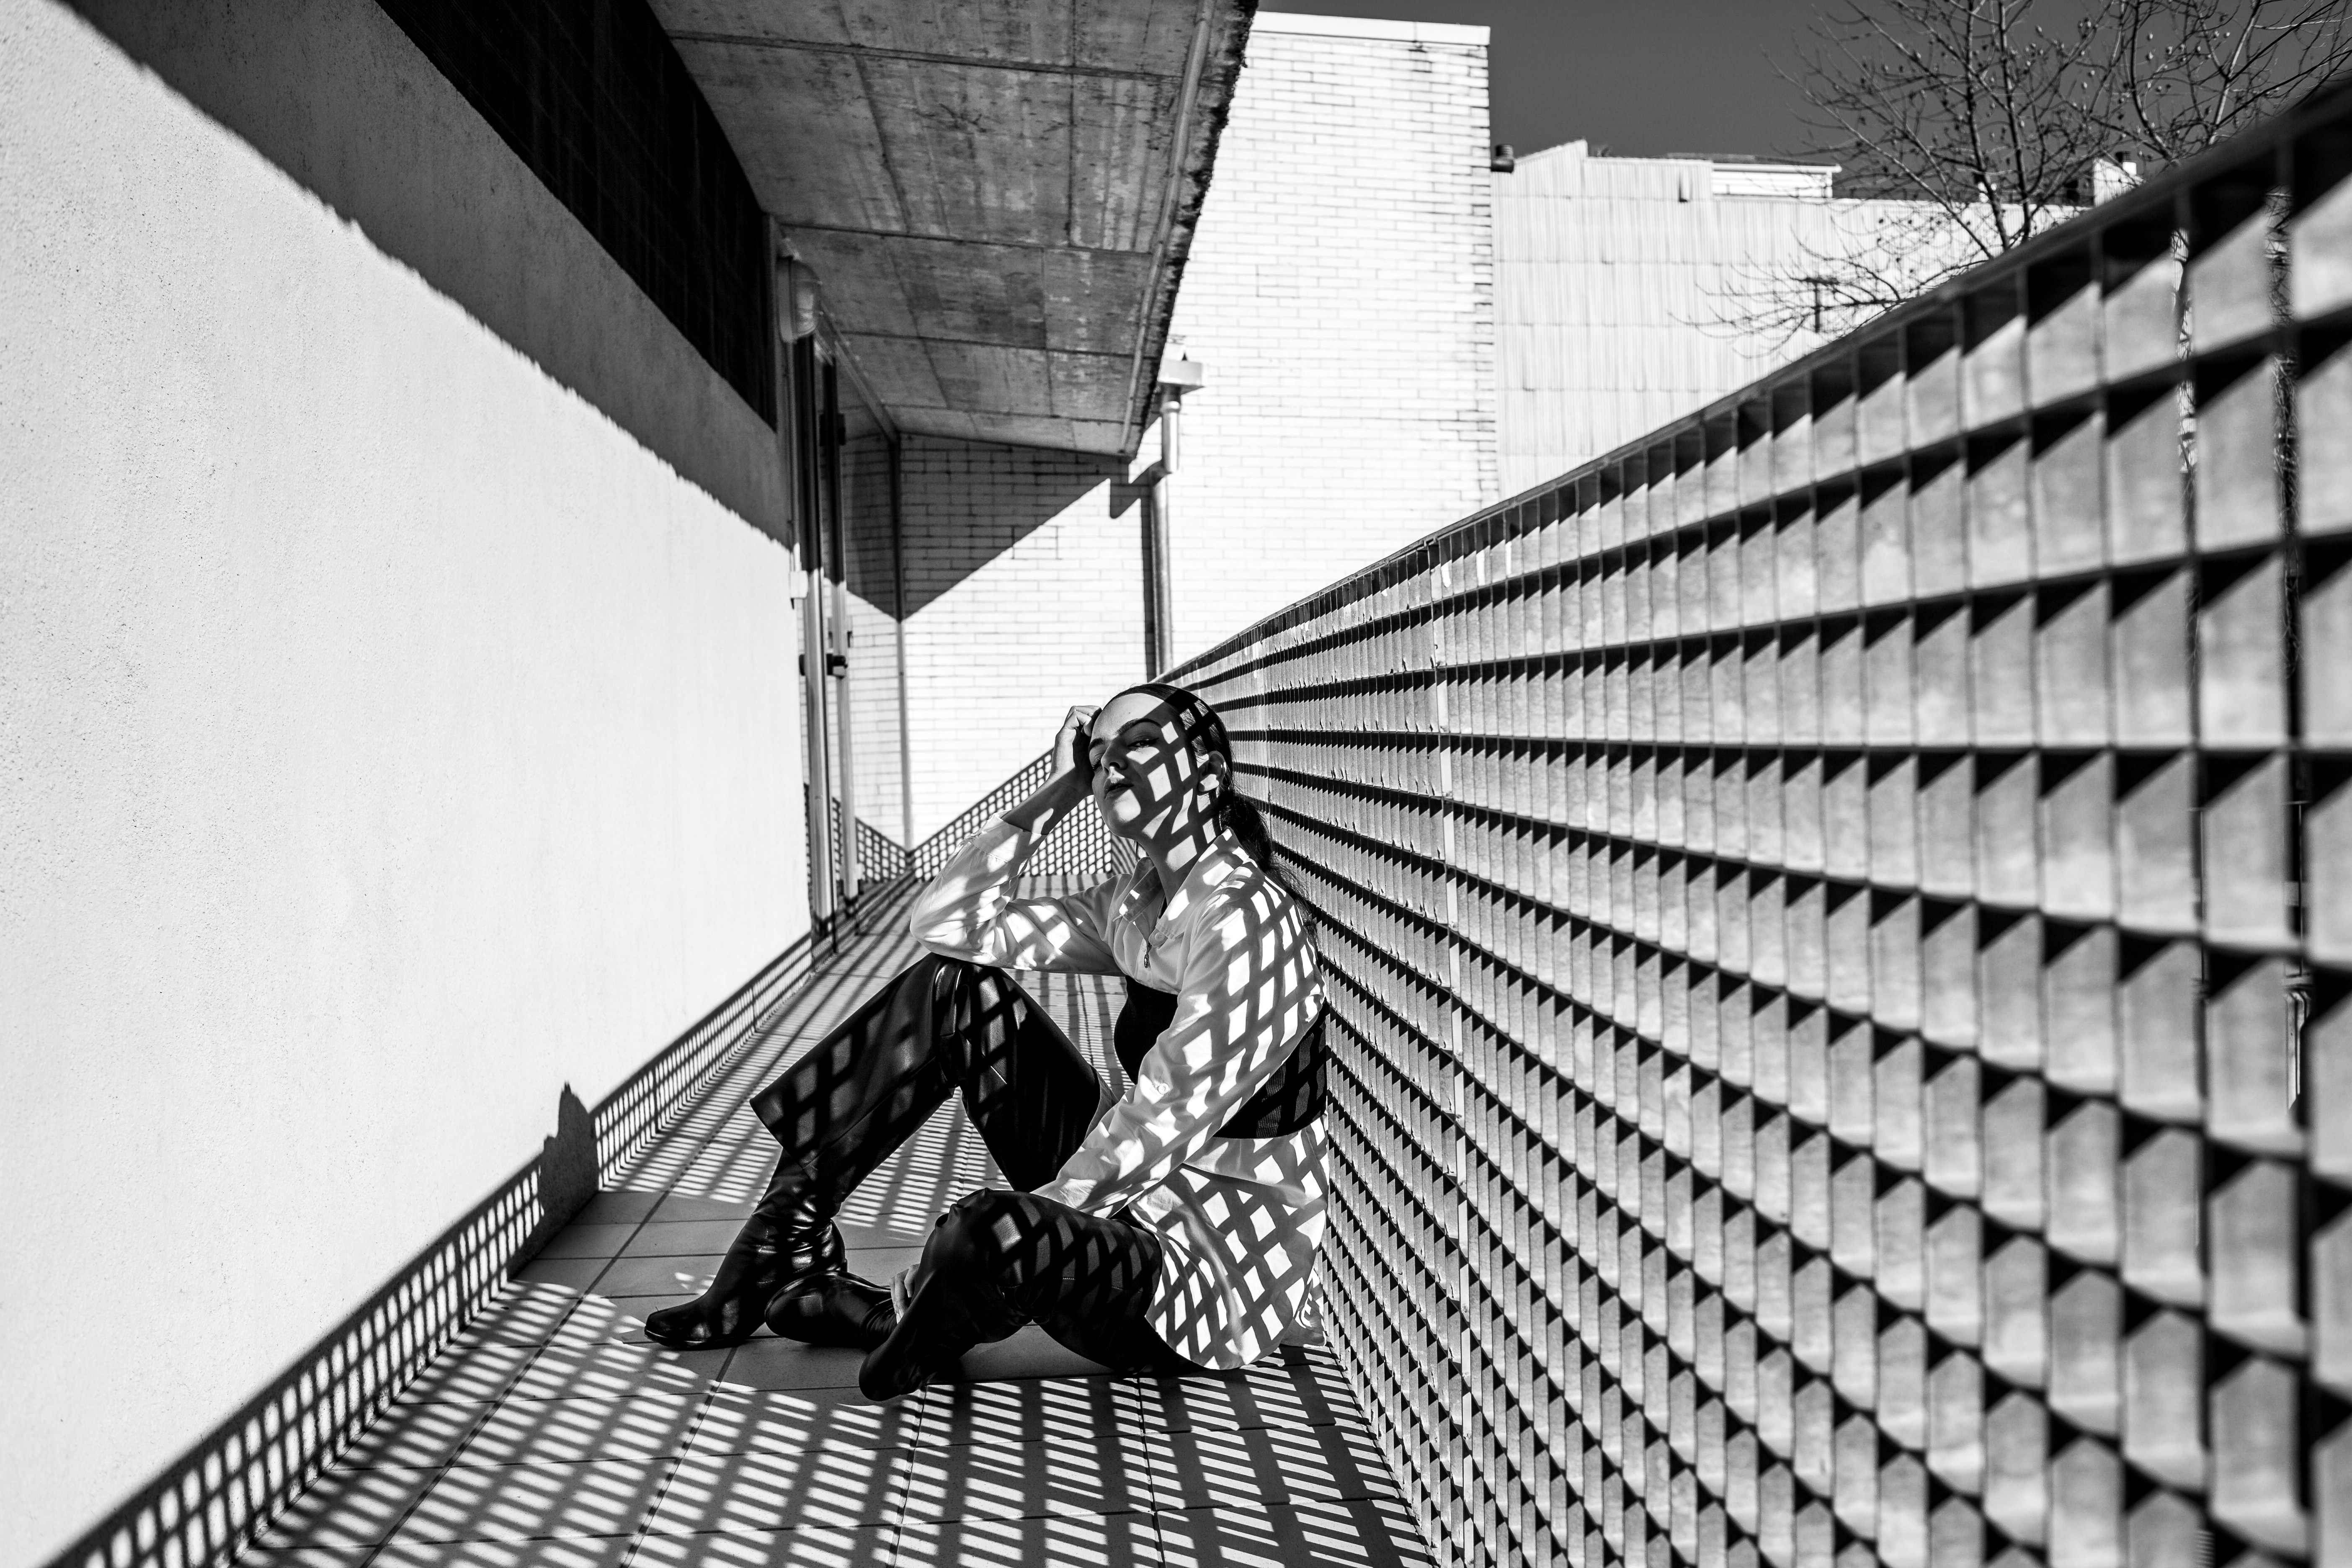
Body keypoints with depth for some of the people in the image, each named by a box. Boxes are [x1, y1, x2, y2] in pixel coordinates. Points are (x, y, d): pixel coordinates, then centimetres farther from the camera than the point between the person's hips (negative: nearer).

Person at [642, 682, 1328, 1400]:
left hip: (1221, 1261, -8)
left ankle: (892, 1315, -2)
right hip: (1135, 1195, 8)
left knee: (991, 1232, -39)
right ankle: (785, 1237, 7)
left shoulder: (1244, 919, -20)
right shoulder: (1137, 904, 7)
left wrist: (985, 1247, -23)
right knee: (953, 987, 4)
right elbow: (945, 921, 7)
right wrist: (1057, 794, 2)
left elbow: (1161, 1130, -25)